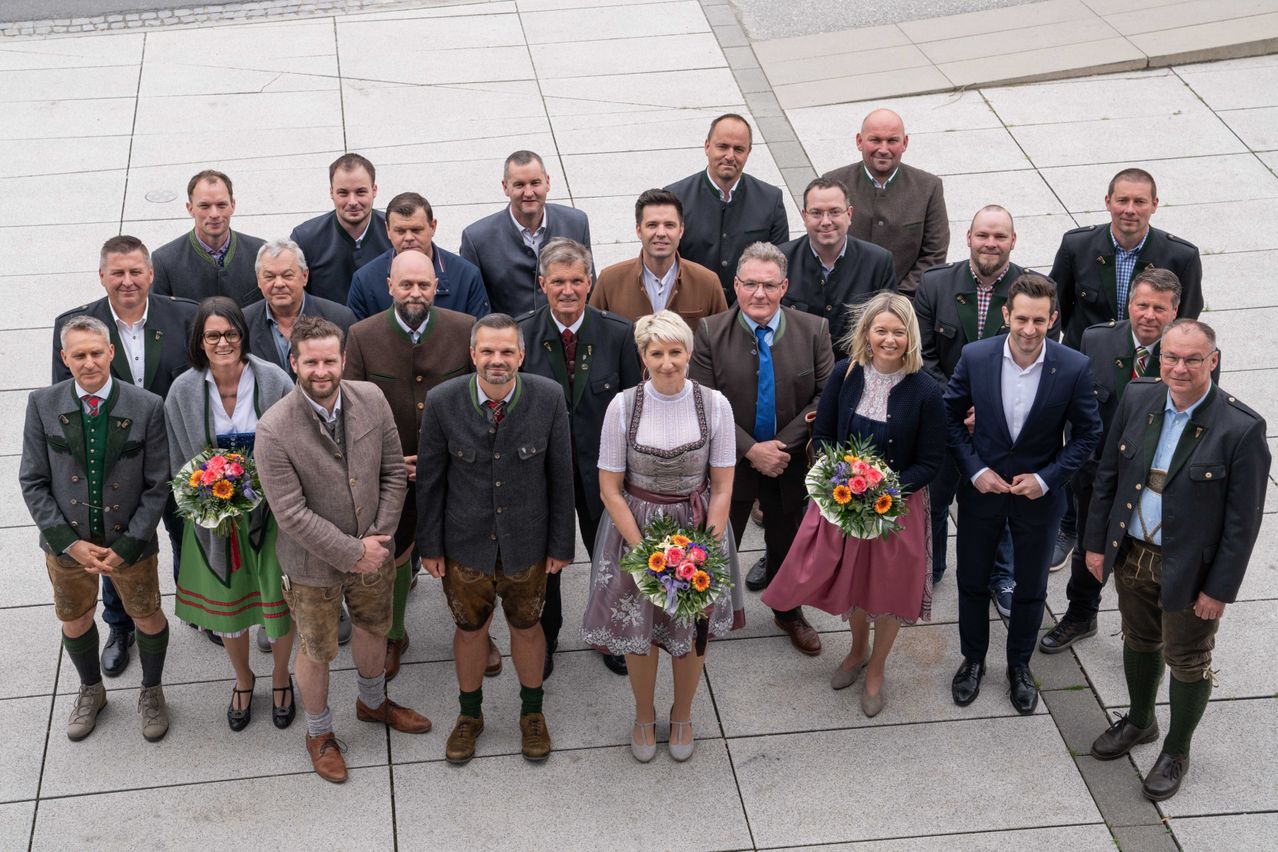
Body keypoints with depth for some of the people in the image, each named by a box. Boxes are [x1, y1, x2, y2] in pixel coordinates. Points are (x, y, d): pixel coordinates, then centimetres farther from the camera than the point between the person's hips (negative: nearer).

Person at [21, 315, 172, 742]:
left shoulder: (147, 407, -16)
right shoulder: (43, 404, -12)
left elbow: (157, 486, -11)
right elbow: (33, 482, -7)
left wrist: (125, 547, -16)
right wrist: (71, 543, -15)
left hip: (130, 540, -1)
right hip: (66, 541, 1)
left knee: (148, 618, 17)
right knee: (75, 622, 22)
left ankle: (151, 691, 46)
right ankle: (91, 691, 50)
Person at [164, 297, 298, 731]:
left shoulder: (274, 381, -16)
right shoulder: (183, 391, -11)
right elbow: (179, 465, 1)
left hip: (270, 511, -1)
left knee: (278, 599, 11)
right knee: (225, 603, 17)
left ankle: (281, 678, 38)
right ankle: (243, 679, 43)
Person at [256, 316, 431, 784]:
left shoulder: (371, 399, -13)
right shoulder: (274, 430, -27)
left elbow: (394, 472, -4)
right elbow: (293, 515, -25)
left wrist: (377, 538, -12)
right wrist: (353, 553, -22)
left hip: (372, 551, 4)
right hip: (314, 564, -4)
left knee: (373, 628, 27)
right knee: (316, 652, 16)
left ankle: (373, 702, 56)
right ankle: (319, 733, 42)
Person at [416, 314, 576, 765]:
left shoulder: (548, 398, -18)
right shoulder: (443, 402, -19)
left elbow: (560, 476, -7)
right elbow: (429, 478, -6)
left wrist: (561, 543, -2)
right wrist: (430, 545, -1)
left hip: (527, 542, 0)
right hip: (465, 544, 0)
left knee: (526, 626, 19)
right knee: (470, 628, 19)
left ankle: (532, 711, 45)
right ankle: (470, 714, 44)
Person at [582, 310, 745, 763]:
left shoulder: (714, 405, -10)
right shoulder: (623, 405, -12)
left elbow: (722, 488, -5)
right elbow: (610, 489, -7)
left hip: (698, 529, 1)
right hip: (635, 528, 0)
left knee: (694, 631, 11)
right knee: (637, 630, 10)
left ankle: (682, 716, 39)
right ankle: (644, 716, 37)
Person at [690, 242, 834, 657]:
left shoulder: (813, 331, -11)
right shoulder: (710, 334, -15)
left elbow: (826, 397, -10)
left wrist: (784, 445, -19)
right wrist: (751, 450, -23)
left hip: (792, 463, 2)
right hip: (729, 462, -2)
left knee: (787, 542, 22)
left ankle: (789, 612, 46)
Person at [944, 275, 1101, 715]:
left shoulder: (1074, 368, -19)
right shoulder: (975, 357, -17)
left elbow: (1087, 434, -7)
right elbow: (951, 416, -3)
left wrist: (1047, 478, -15)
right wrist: (974, 469, -12)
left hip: (1038, 495, -1)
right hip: (982, 488, 1)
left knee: (1031, 588, 16)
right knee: (972, 580, 17)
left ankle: (1019, 665, 39)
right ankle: (973, 659, 39)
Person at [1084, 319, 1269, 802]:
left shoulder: (1241, 429, -23)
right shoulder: (1137, 398, -8)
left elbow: (1243, 521, -16)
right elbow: (1107, 476, 3)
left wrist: (1220, 588, -13)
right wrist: (1096, 542, 5)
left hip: (1190, 568, -4)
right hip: (1132, 553, 4)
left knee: (1187, 663, 15)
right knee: (1139, 642, 25)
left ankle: (1176, 752, 37)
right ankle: (1139, 721, 51)